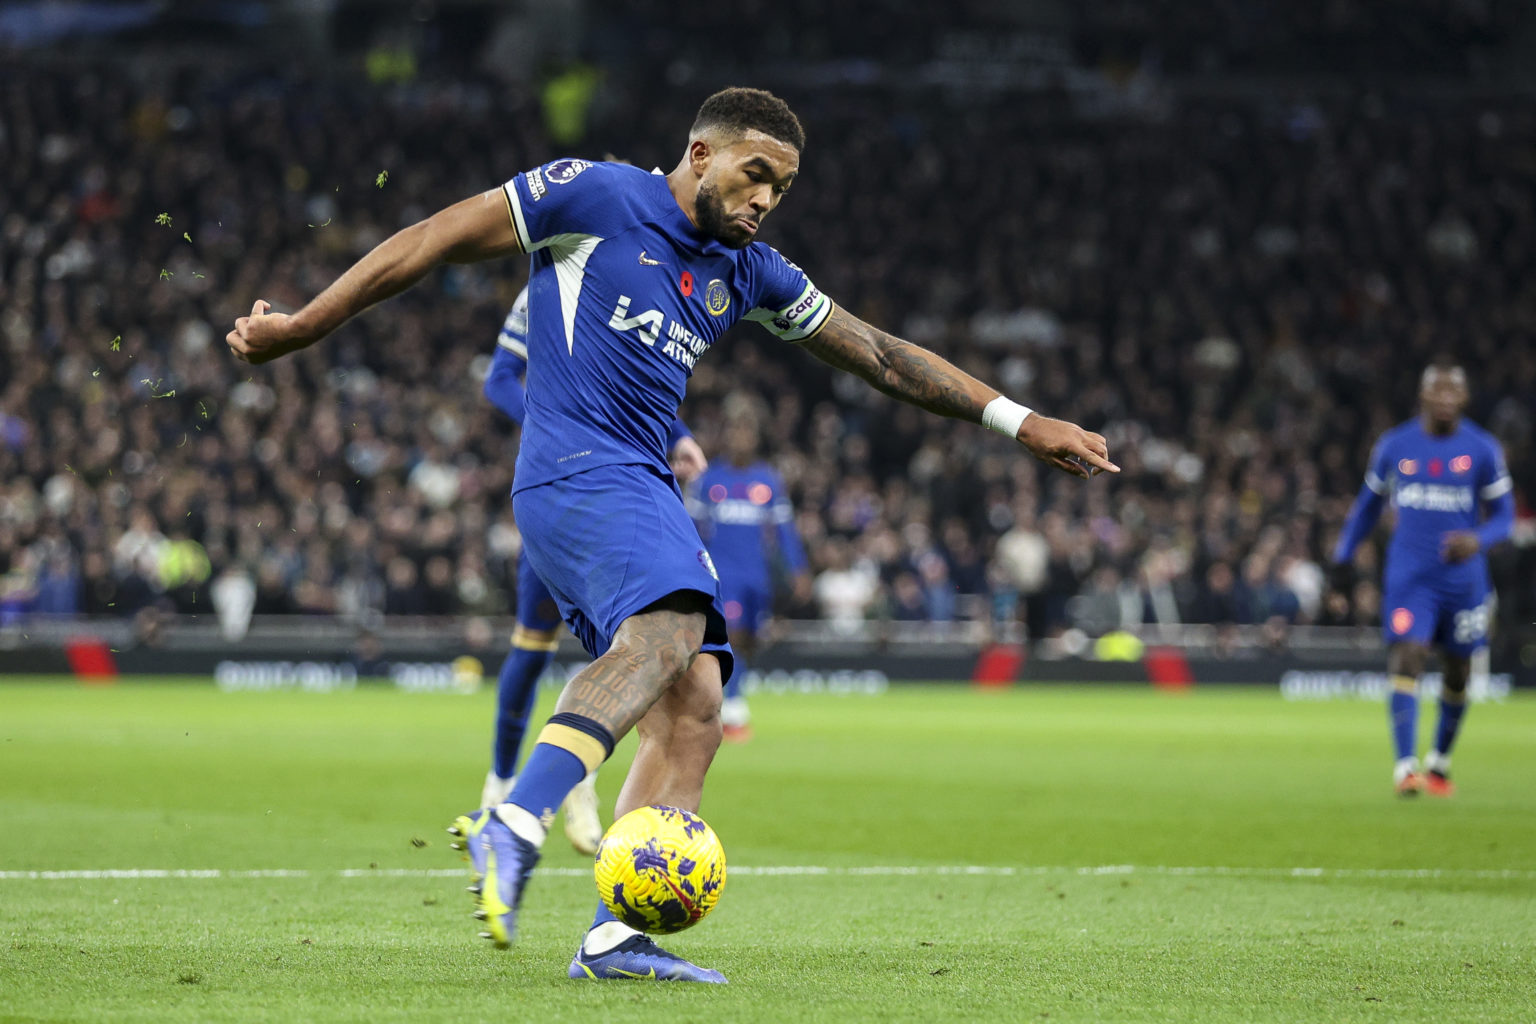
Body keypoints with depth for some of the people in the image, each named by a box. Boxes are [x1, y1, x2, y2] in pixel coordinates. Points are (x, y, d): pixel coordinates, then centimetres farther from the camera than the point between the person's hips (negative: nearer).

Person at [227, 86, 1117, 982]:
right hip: (576, 466, -9)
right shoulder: (599, 197, -2)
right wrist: (304, 327, 2)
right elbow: (437, 239, 1)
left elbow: (880, 355, 25)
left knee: (694, 708, -5)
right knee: (668, 624, -34)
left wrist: (1019, 422, 22)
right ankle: (516, 828, -50)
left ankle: (616, 937, -11)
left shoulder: (748, 272, 20)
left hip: (645, 488, 9)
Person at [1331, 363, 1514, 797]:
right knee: (1407, 659, -17)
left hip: (1463, 578, 1)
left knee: (1457, 673, 9)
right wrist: (1343, 557, 16)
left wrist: (1477, 540, -18)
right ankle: (1404, 766, -23)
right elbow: (1368, 504, 17)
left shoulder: (1483, 450, 0)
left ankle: (1440, 761, 31)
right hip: (1408, 577, -1)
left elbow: (1503, 515, 3)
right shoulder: (1394, 446, 4)